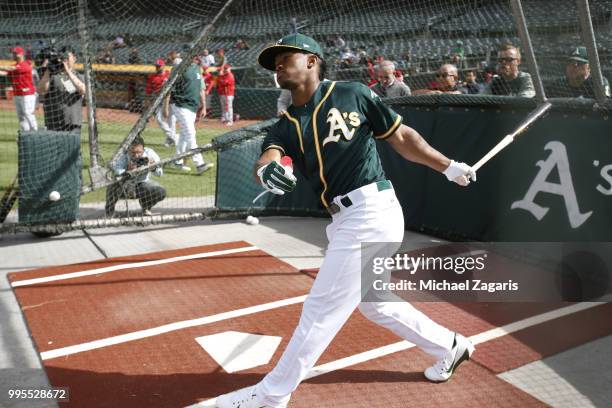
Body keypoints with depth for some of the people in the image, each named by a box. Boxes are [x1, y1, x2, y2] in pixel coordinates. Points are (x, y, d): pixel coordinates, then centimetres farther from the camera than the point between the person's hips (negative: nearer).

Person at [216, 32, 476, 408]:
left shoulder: (353, 95, -3)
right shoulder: (286, 125, 11)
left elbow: (402, 138, 4)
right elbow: (267, 158, -10)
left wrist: (450, 167, 6)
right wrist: (266, 170, -33)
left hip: (372, 212, -7)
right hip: (348, 220, 7)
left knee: (321, 307, -1)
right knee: (374, 303, 21)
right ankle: (450, 347, 42)